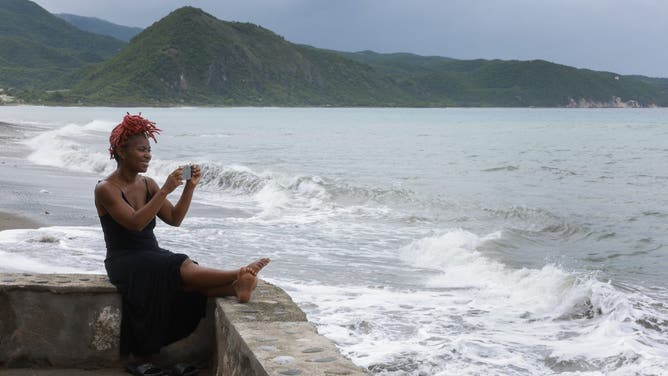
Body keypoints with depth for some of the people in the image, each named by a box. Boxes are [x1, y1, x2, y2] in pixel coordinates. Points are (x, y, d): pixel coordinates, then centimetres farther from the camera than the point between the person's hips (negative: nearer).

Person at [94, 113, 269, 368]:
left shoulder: (147, 184, 10)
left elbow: (174, 219, 3)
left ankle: (235, 287, -54)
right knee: (181, 269, -32)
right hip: (125, 262, -5)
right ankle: (239, 276, -43)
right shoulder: (105, 189, -10)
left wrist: (190, 187, -10)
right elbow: (135, 223, -24)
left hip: (152, 257, 5)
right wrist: (166, 190, -28)